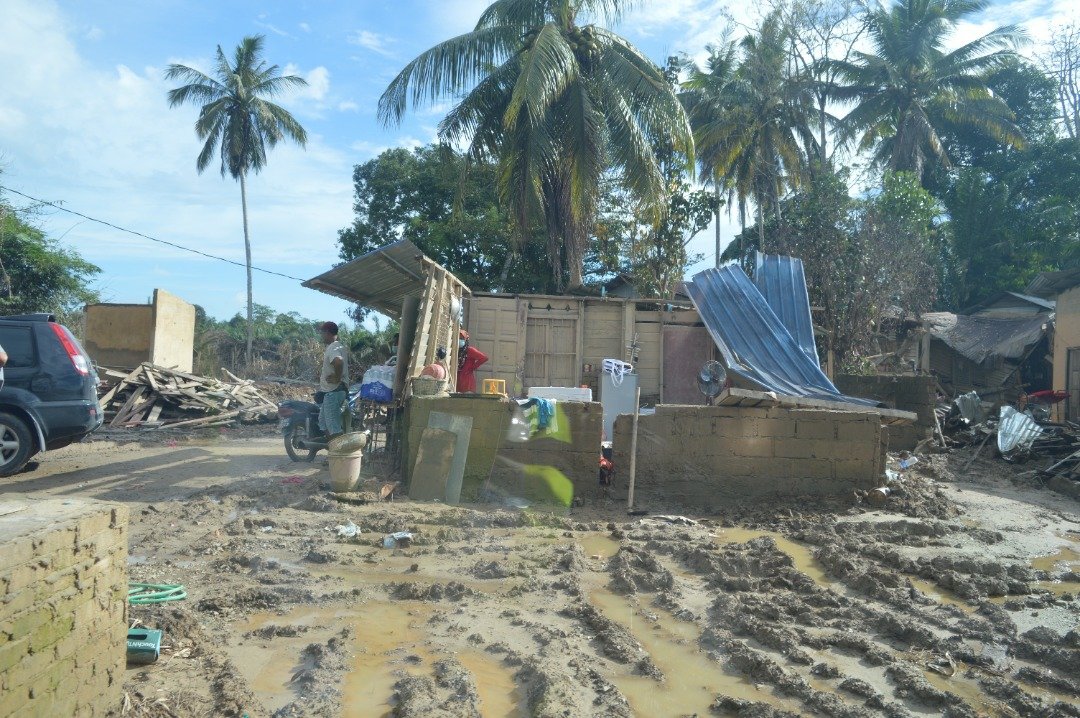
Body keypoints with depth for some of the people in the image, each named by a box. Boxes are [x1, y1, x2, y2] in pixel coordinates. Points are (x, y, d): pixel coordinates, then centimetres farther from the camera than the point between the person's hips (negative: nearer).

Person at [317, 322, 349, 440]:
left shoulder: (332, 348, -18)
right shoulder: (340, 346, 14)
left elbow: (338, 361, -40)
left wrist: (337, 378, -26)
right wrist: (324, 374, 18)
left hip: (333, 391, -11)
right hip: (332, 391, 11)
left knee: (333, 425, -7)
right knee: (323, 421, 19)